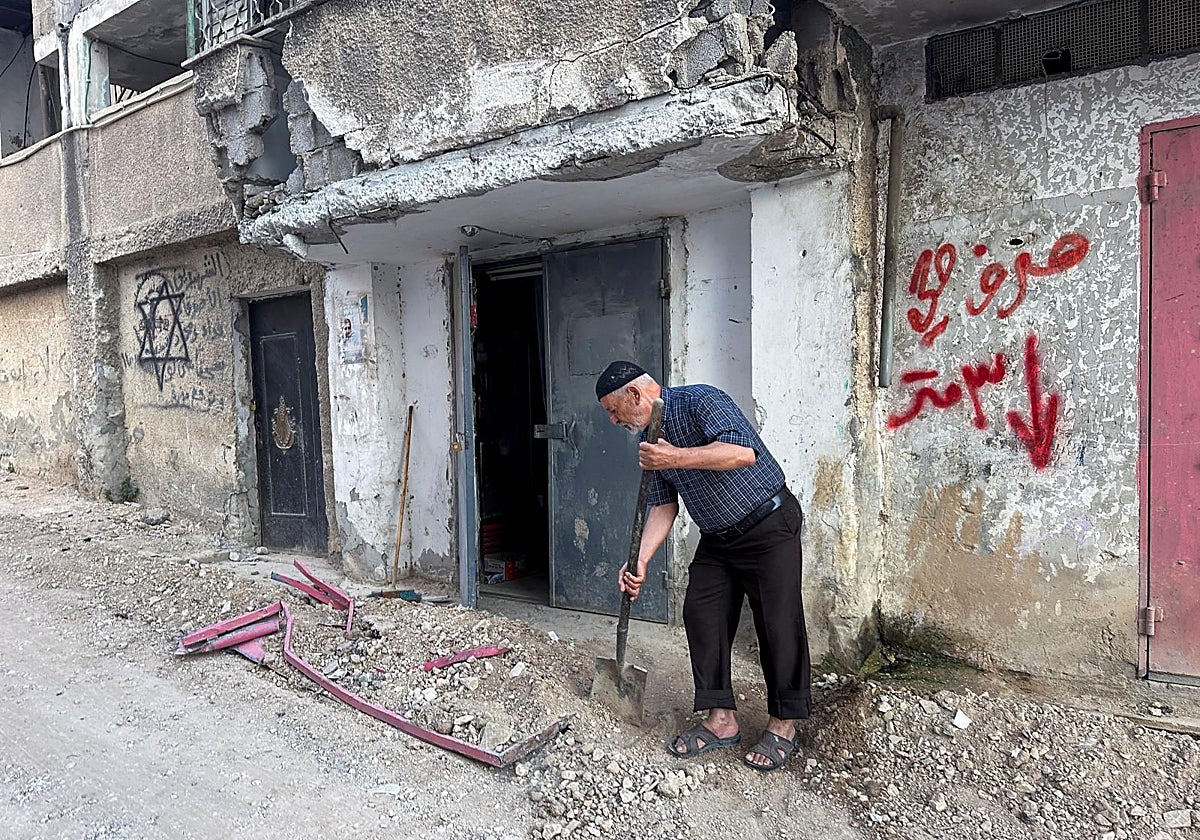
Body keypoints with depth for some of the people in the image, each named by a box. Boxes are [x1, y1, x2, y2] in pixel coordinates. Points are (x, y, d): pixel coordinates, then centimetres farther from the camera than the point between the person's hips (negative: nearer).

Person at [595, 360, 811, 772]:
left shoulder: (700, 401, -19)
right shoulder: (650, 440, 6)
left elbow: (744, 452, -35)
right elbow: (663, 506, 7)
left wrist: (677, 458, -34)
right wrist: (640, 560, -4)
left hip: (769, 526, -8)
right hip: (717, 538, 8)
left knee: (778, 623, -4)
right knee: (701, 615, 2)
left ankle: (783, 724, 12)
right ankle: (721, 719, 13)